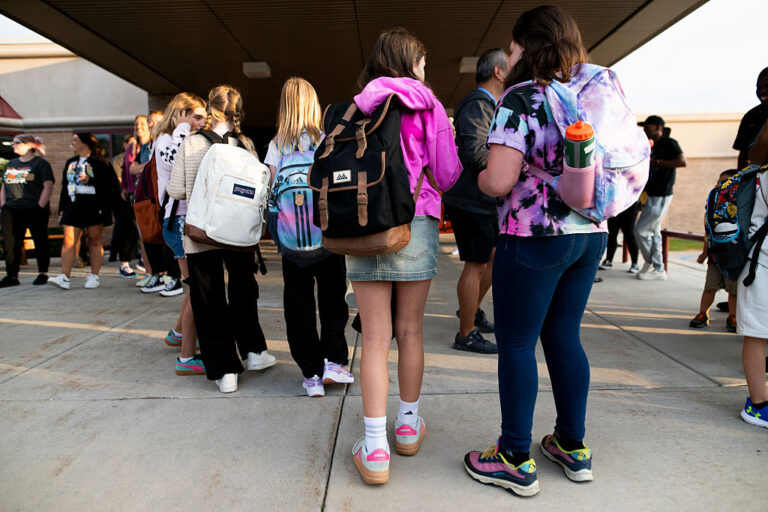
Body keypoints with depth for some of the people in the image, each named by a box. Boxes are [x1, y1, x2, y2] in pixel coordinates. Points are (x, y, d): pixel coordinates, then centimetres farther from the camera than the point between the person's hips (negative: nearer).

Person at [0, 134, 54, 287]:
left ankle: (43, 274, 10)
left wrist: (40, 207, -14)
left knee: (40, 242, 1)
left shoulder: (40, 163, -1)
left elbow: (48, 186, -9)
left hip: (34, 211, -6)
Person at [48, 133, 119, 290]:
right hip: (73, 207, 6)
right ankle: (64, 277, -7)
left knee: (94, 241, 1)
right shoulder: (70, 163, 19)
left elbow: (111, 184, -12)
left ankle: (94, 276, 9)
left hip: (93, 207, -6)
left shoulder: (98, 162, -2)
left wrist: (90, 180, -19)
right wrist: (62, 208, 16)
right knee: (68, 240, -5)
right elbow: (65, 187, 21)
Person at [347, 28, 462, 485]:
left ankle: (375, 448, 4)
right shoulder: (428, 106, 5)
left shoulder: (357, 107, 8)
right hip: (415, 223, 0)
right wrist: (448, 139, 21)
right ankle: (409, 426, 28)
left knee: (376, 336, 2)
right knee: (410, 331, 11)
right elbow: (447, 174, 1)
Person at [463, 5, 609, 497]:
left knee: (516, 344, 3)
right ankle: (573, 446, 29)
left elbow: (500, 181, -21)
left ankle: (516, 460, 14)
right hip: (591, 234, 8)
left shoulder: (521, 98, -11)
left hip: (534, 238, -8)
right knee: (565, 336, 16)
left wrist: (478, 176, 0)